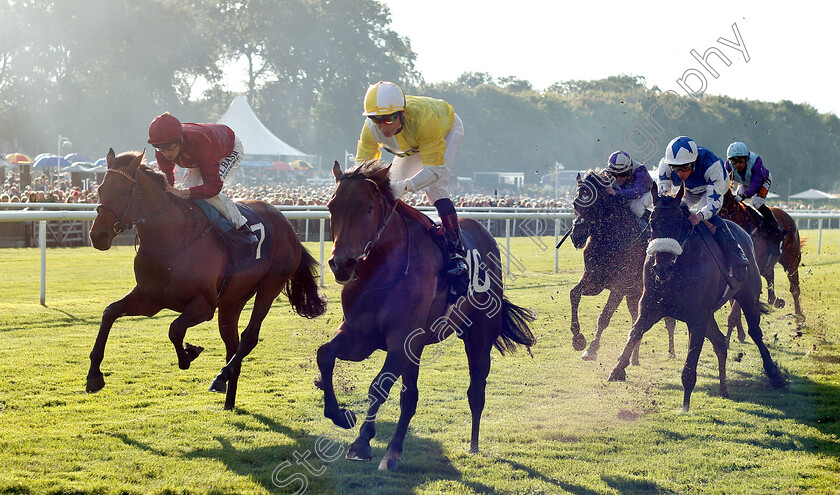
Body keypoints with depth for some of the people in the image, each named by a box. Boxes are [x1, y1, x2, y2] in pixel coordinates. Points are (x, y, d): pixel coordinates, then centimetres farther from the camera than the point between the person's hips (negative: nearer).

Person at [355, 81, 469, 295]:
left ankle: (457, 253, -27)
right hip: (412, 146, 6)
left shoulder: (423, 119, -46)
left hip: (448, 130, -6)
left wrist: (404, 186, -62)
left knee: (435, 187, -26)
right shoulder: (371, 129, -32)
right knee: (390, 191, -4)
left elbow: (435, 169, -45)